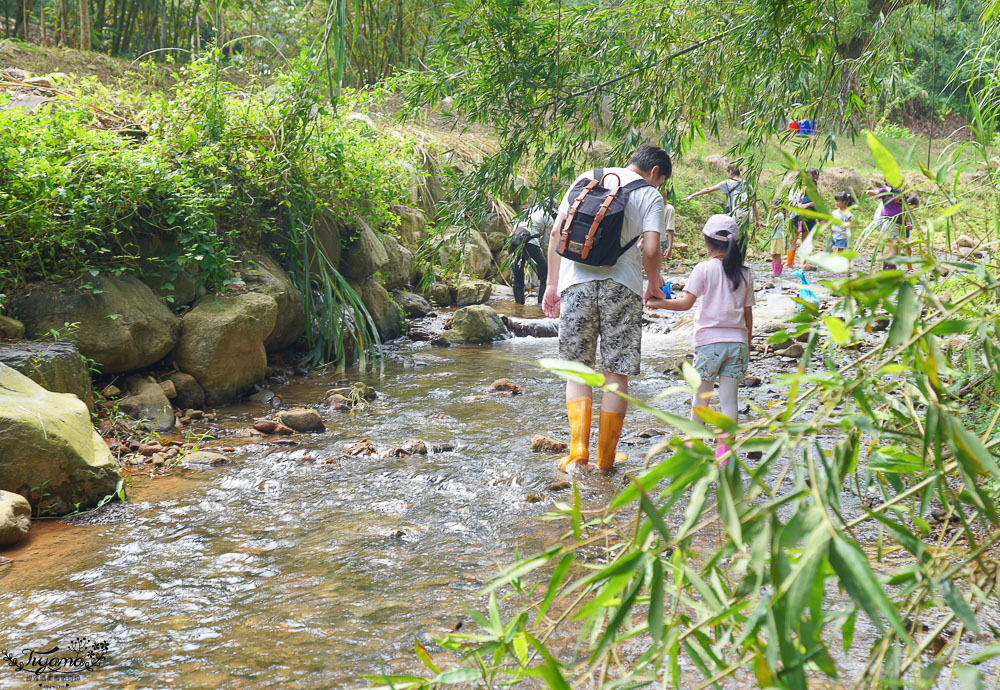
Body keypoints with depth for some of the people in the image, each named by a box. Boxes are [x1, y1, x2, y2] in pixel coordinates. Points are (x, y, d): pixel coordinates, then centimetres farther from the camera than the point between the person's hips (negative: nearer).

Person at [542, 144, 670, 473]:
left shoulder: (587, 178, 16)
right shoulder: (650, 195, 6)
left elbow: (556, 232, 10)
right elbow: (651, 250, -6)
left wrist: (552, 284, 13)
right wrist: (654, 285, 12)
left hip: (575, 281, 2)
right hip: (622, 284, -2)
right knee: (617, 373, 7)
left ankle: (578, 449, -4)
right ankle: (606, 458, 11)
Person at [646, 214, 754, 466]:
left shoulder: (704, 269, -6)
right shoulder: (745, 273, 7)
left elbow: (685, 303, -13)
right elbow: (748, 313, 11)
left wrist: (659, 303, -1)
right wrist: (746, 345, 19)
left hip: (710, 341, -3)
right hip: (737, 341, 3)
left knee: (701, 395, 9)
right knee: (729, 397, 4)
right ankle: (724, 449, 2)